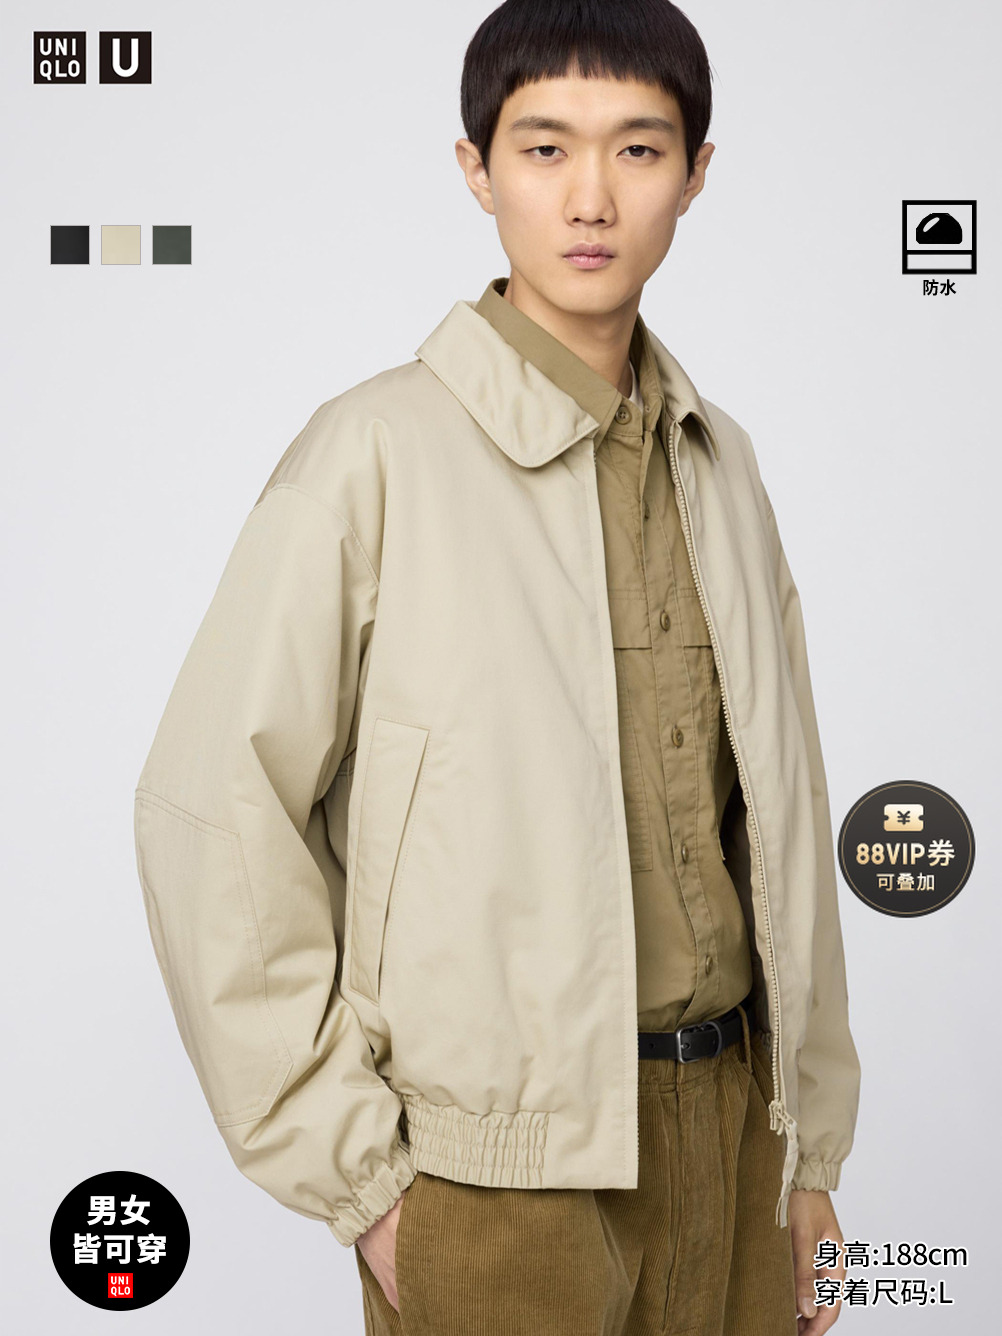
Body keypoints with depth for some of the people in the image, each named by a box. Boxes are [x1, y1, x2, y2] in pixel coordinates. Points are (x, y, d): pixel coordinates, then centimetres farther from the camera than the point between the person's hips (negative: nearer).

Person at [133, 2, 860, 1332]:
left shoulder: (719, 460, 7)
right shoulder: (378, 452, -11)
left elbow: (780, 811, 11)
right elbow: (215, 812, -14)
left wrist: (809, 1146, 11)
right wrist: (349, 1171, -12)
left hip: (727, 1122, 5)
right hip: (502, 1162, -5)